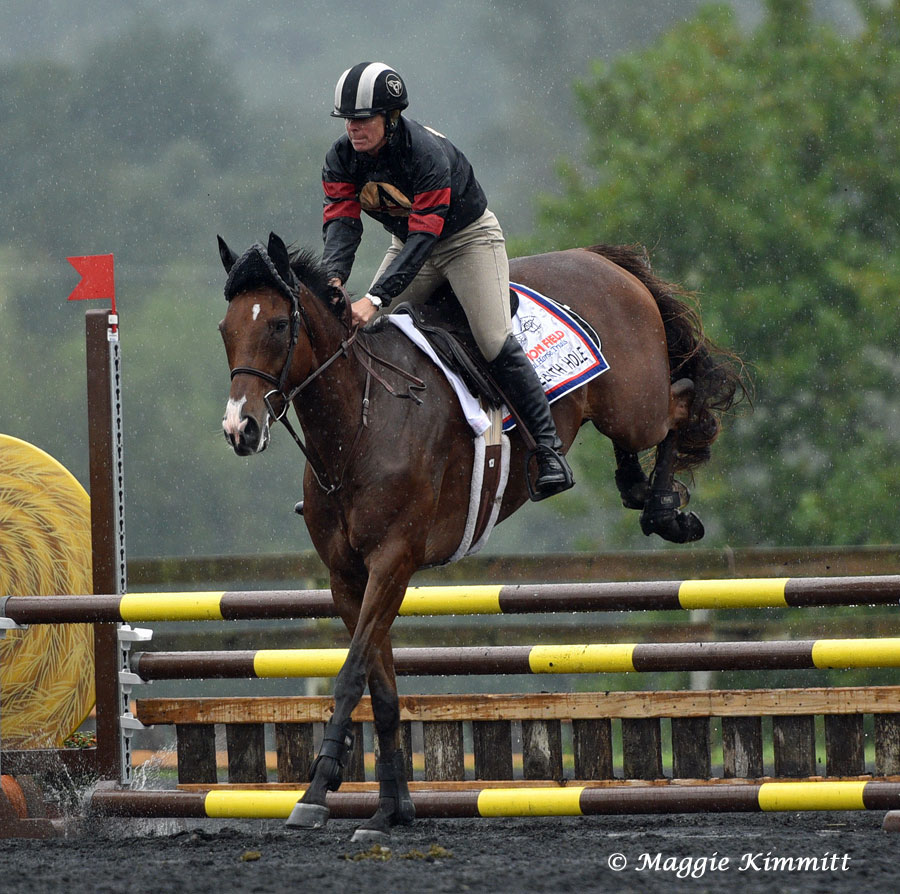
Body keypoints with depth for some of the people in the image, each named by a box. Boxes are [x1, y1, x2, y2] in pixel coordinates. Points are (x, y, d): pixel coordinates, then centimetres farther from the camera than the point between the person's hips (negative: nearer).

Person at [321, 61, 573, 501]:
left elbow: (423, 236, -39)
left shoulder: (427, 154, -34)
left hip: (469, 238, -6)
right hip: (409, 244, 6)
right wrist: (333, 279, -45)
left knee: (494, 341, -20)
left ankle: (548, 446, -11)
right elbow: (341, 222, -23)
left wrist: (375, 299, -48)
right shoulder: (341, 159, -15)